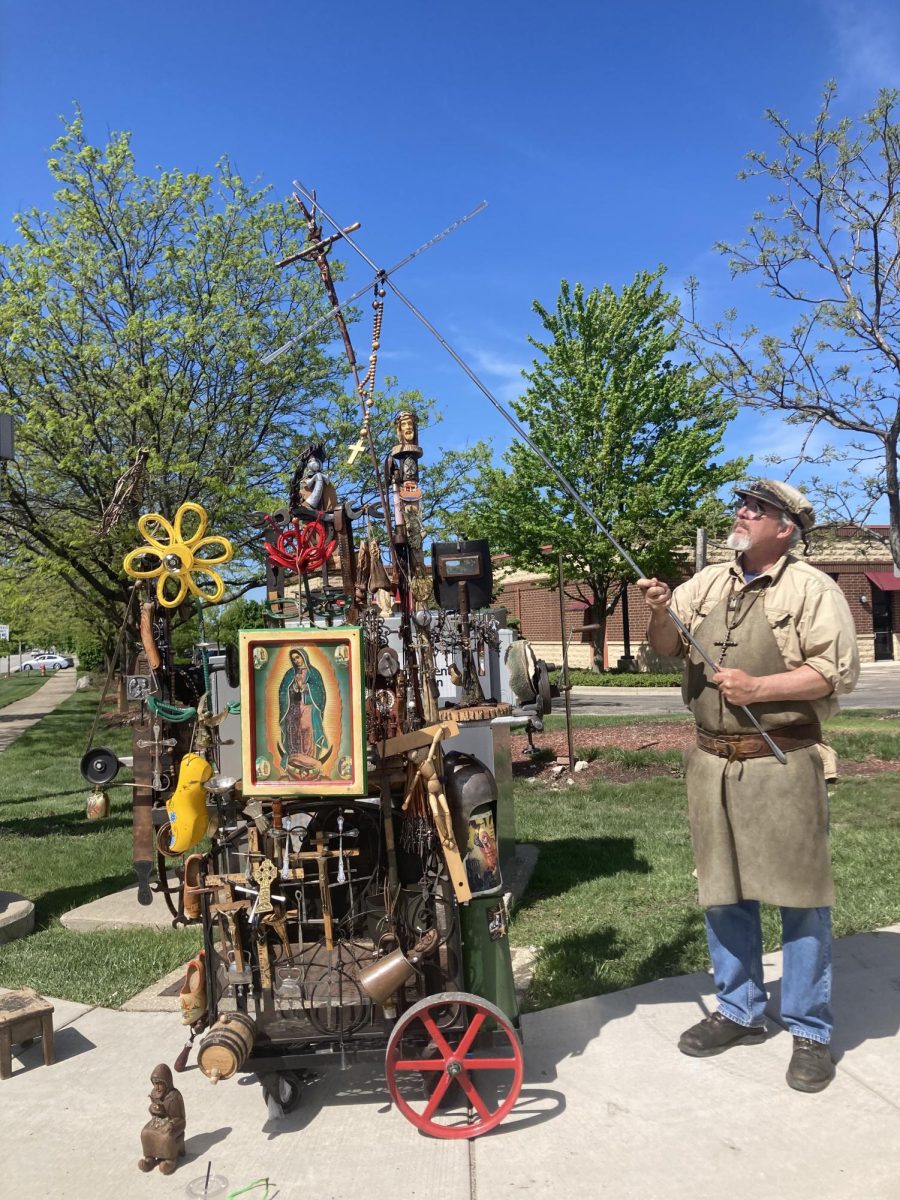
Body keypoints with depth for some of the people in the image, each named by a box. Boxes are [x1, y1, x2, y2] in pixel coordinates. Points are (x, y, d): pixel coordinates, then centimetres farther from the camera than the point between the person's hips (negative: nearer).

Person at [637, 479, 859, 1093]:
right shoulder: (708, 583, 12)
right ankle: (740, 1010, 32)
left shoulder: (812, 589, -4)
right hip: (714, 761, 5)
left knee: (800, 895, 4)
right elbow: (665, 646, 11)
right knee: (723, 892, 14)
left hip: (784, 763, -5)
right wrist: (662, 610, -10)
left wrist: (757, 687, -18)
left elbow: (839, 671, -11)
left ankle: (810, 1030, 20)